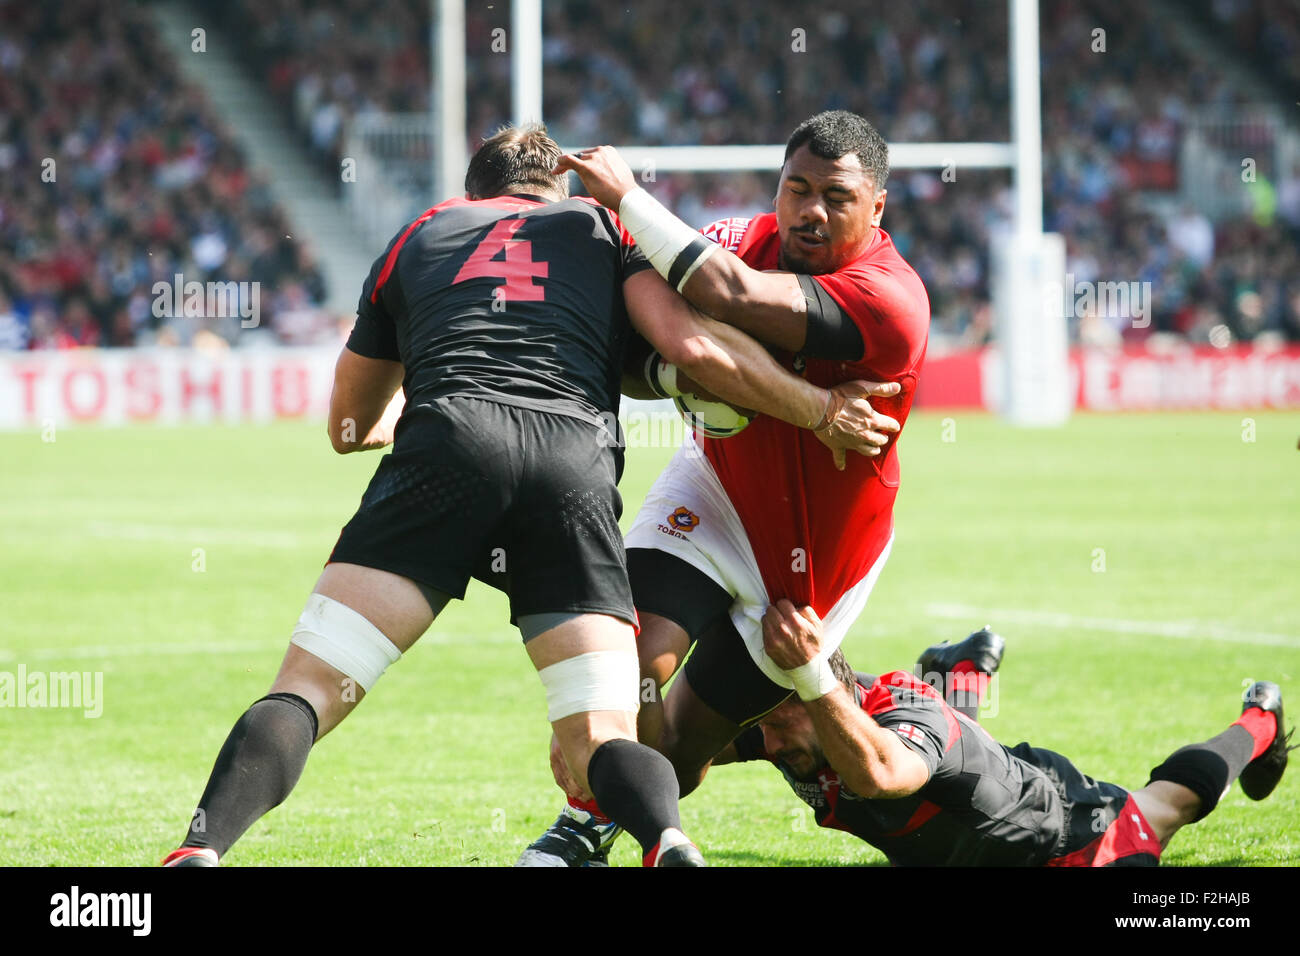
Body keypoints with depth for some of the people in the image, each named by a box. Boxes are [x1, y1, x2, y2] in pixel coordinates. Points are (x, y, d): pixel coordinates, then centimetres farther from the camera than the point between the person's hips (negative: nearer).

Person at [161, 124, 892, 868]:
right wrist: (822, 411, 23)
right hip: (577, 468, 0)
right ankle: (667, 842, -32)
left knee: (307, 689, -1)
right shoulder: (605, 226, 29)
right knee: (601, 741, 0)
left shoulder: (418, 236, 33)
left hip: (446, 445, 0)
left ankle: (200, 853, -23)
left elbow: (349, 427, 41)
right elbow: (696, 348, 11)